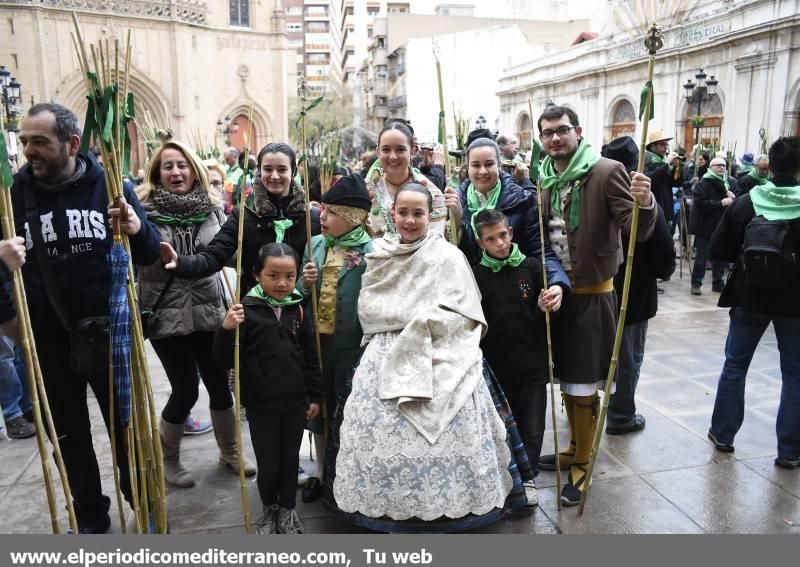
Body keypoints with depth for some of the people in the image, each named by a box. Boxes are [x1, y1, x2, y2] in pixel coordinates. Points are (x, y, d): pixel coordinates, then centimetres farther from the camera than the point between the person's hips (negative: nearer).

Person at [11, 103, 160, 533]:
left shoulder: (108, 184, -5)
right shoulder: (16, 191, -3)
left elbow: (149, 255, -1)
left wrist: (138, 230, -24)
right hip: (48, 338, 2)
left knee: (127, 426, 12)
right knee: (68, 434, 15)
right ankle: (90, 517, 34)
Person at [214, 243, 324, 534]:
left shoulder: (298, 309, -1)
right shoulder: (246, 310, -12)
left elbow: (310, 356, 6)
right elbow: (225, 361, -10)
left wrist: (315, 396, 7)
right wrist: (227, 330, -28)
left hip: (295, 401, 3)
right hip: (260, 404, -3)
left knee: (290, 458, 16)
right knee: (268, 463, 7)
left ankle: (288, 508, 38)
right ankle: (268, 508, 35)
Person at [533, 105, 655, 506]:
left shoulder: (607, 172, -13)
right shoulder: (545, 179, 5)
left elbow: (637, 231, -20)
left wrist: (644, 204, -40)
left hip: (591, 295, -6)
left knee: (582, 386, 2)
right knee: (565, 379, 18)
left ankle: (581, 466, 20)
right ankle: (575, 448, 37)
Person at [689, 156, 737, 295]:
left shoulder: (731, 182, 8)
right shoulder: (703, 183, -7)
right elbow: (701, 203, -18)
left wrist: (733, 198, -10)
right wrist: (721, 203, -21)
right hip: (706, 226, -5)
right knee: (702, 255, 0)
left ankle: (718, 282, 22)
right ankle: (696, 283, 8)